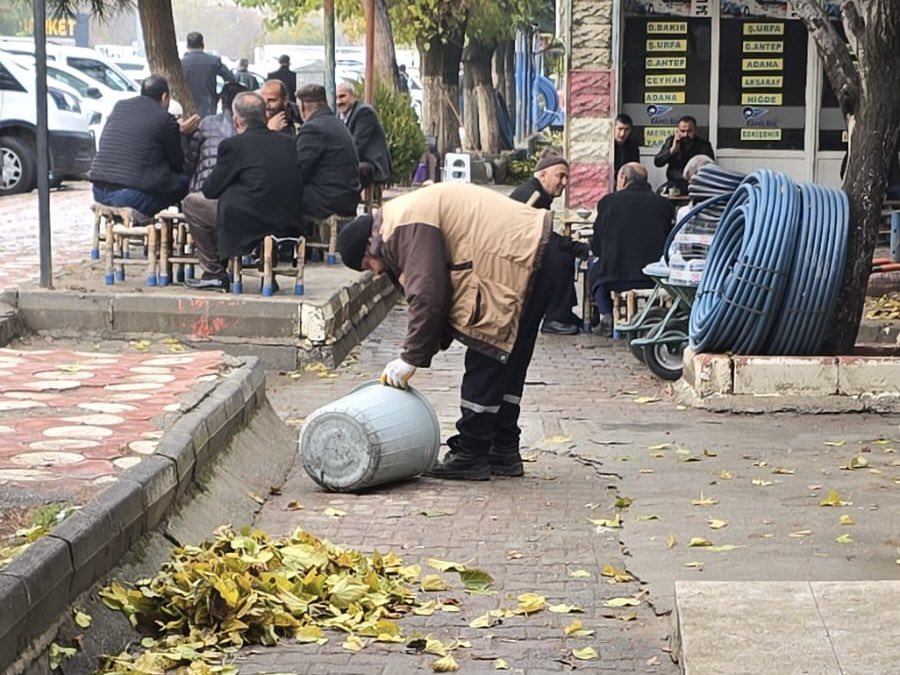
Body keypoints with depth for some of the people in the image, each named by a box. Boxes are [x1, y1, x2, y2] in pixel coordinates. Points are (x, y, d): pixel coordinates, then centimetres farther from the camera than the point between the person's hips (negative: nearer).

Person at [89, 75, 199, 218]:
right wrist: (180, 133, 25)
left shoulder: (119, 106, 13)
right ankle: (141, 213, -2)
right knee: (184, 181, 7)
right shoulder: (165, 119, -4)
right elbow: (177, 164, 5)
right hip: (132, 195, -7)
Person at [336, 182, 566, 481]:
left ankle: (471, 456, 1)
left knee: (484, 363, -5)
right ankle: (504, 452, 24)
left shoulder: (406, 226, -14)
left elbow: (427, 297, -19)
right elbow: (435, 292, 19)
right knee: (508, 364, 16)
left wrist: (411, 358, -10)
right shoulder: (410, 217, 18)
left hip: (518, 262, -11)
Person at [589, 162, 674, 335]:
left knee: (595, 269, 28)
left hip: (617, 276, -3)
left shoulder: (609, 201, -2)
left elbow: (596, 247, 4)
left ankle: (605, 317, 11)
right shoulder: (663, 203, 3)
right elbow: (668, 241, 10)